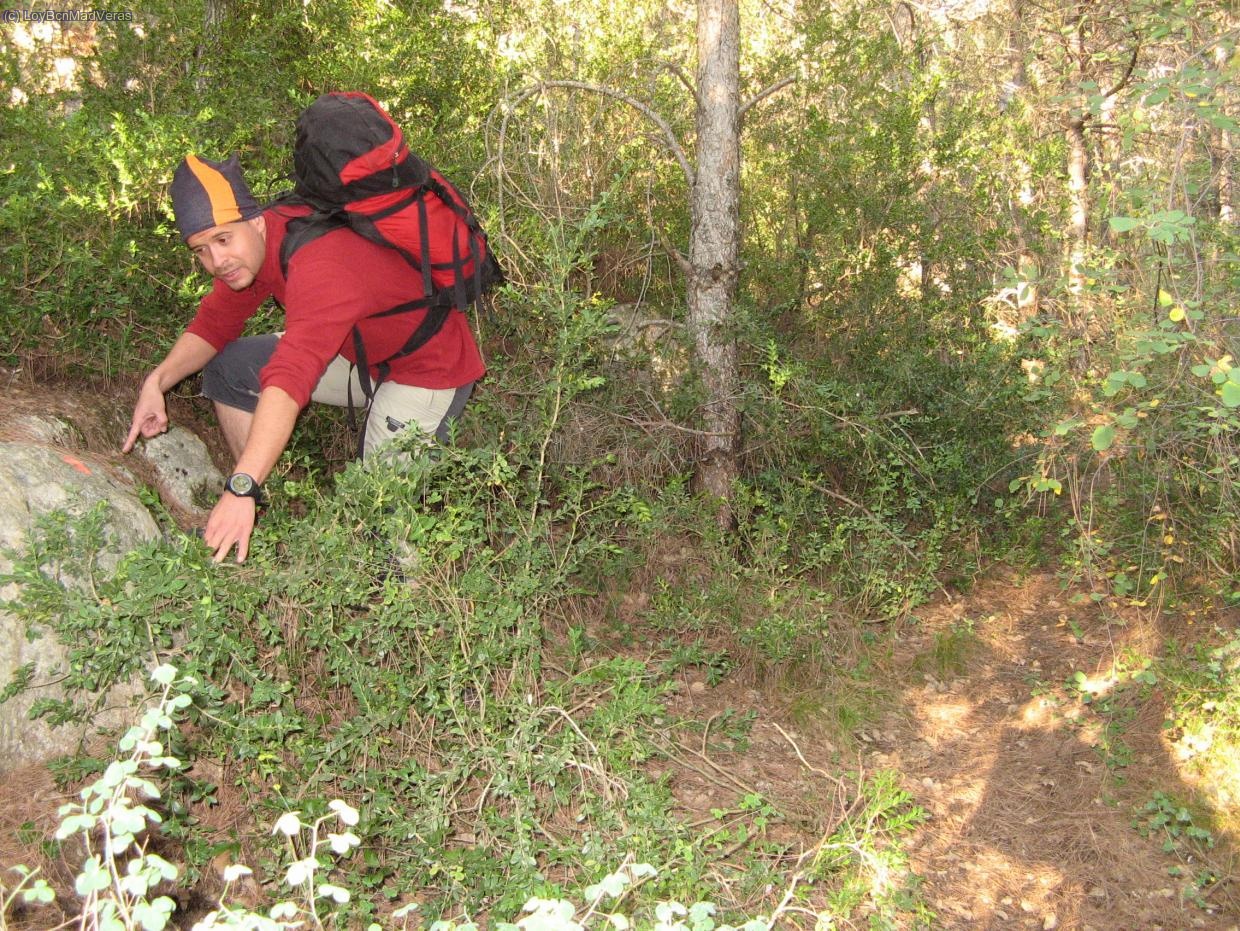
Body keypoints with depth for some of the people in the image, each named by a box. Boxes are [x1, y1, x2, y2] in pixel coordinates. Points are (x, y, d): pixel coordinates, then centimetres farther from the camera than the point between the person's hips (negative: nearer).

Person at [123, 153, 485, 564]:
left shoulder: (320, 267, -38)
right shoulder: (250, 247, -9)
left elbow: (290, 380, -48)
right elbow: (214, 322, 4)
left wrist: (241, 488, -55)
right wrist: (156, 382, -14)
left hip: (431, 365, -9)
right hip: (360, 350, 9)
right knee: (227, 368, 2)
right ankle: (263, 515, 7)